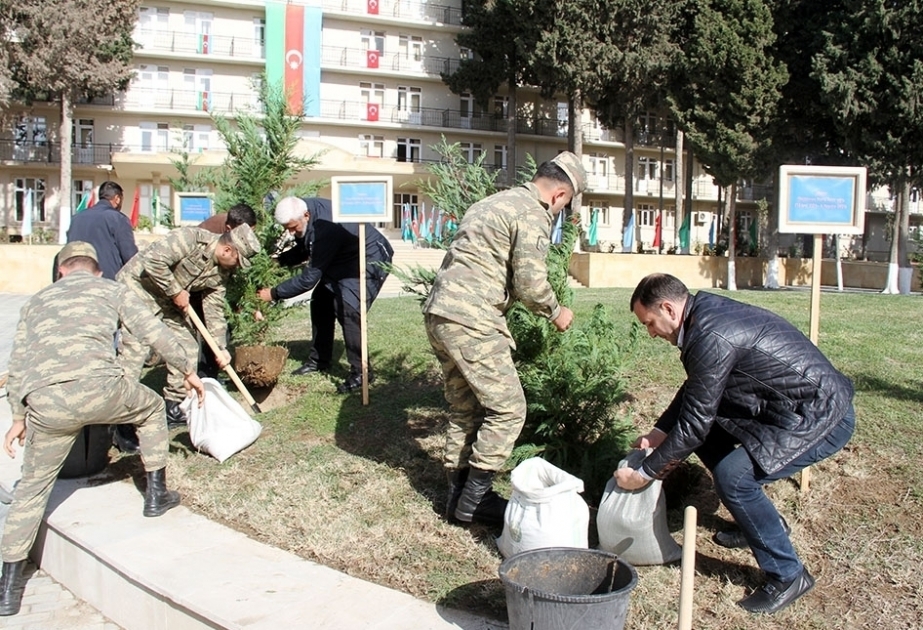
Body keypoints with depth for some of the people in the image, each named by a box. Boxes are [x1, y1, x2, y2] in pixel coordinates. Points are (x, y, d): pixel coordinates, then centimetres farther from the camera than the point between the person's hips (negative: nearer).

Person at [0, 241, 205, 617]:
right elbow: (154, 333, 16)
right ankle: (157, 495, 34)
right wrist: (188, 370, 27)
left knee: (32, 487, 18)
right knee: (151, 408, 30)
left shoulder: (37, 301, 29)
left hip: (45, 403, 3)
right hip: (99, 387, -2)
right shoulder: (111, 290, 22)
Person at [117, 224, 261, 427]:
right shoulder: (189, 238, -25)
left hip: (167, 301, 8)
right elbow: (153, 261, -32)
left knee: (188, 347, 5)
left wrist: (220, 347, -4)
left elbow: (214, 309, 2)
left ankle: (173, 409, 18)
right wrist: (175, 292, -21)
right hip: (138, 287, -8)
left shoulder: (222, 271, -2)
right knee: (134, 353, -14)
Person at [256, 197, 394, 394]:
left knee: (347, 309, -22)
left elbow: (309, 278, -30)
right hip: (343, 259, 10)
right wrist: (279, 261, -9)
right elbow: (303, 249, 9)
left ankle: (361, 372, -13)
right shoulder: (301, 211, -9)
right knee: (320, 302, 9)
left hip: (370, 260, -10)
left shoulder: (325, 229, -36)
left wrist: (274, 293, -21)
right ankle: (319, 361, 22)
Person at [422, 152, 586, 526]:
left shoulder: (496, 202, 23)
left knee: (465, 408, 17)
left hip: (438, 313, 10)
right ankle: (474, 500, 6)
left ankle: (457, 495, 24)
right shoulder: (533, 214, -6)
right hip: (470, 320, -10)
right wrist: (555, 312, 8)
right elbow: (530, 283, -11)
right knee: (507, 408, 0)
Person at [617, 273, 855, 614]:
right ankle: (762, 523, 27)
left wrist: (645, 473, -11)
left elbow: (693, 423, -21)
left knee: (733, 476, -23)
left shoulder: (711, 337, -26)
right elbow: (695, 390, 16)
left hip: (822, 418, -10)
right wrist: (659, 431, 10)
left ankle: (788, 576, -3)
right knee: (709, 438, 11)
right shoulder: (704, 308, 3)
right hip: (795, 406, 10)